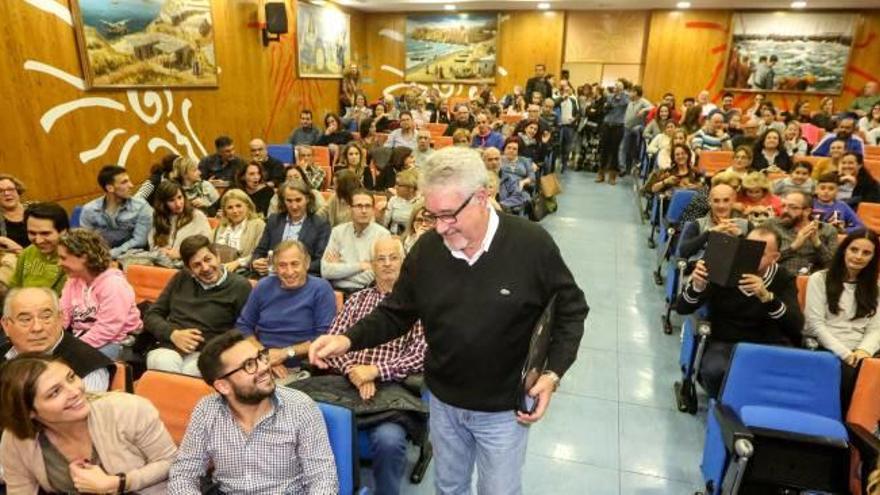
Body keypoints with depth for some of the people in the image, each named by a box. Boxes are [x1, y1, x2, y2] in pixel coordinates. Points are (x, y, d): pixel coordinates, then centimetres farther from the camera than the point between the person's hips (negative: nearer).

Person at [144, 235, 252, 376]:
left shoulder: (240, 286, 2)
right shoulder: (181, 278, 15)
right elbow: (151, 315, 17)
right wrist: (173, 334, -2)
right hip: (169, 348, 3)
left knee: (192, 371, -35)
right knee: (162, 364, -32)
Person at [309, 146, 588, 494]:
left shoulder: (532, 244, -21)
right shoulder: (426, 249, -12)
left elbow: (570, 310, -8)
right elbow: (396, 314, -1)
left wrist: (553, 373, -18)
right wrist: (349, 340, -16)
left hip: (503, 407, -3)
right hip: (444, 401, 3)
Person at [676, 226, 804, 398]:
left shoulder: (783, 279, -2)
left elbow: (797, 326, -18)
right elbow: (682, 309, -9)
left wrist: (767, 297, -36)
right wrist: (697, 286, -31)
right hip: (725, 343, -1)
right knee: (715, 371, -33)